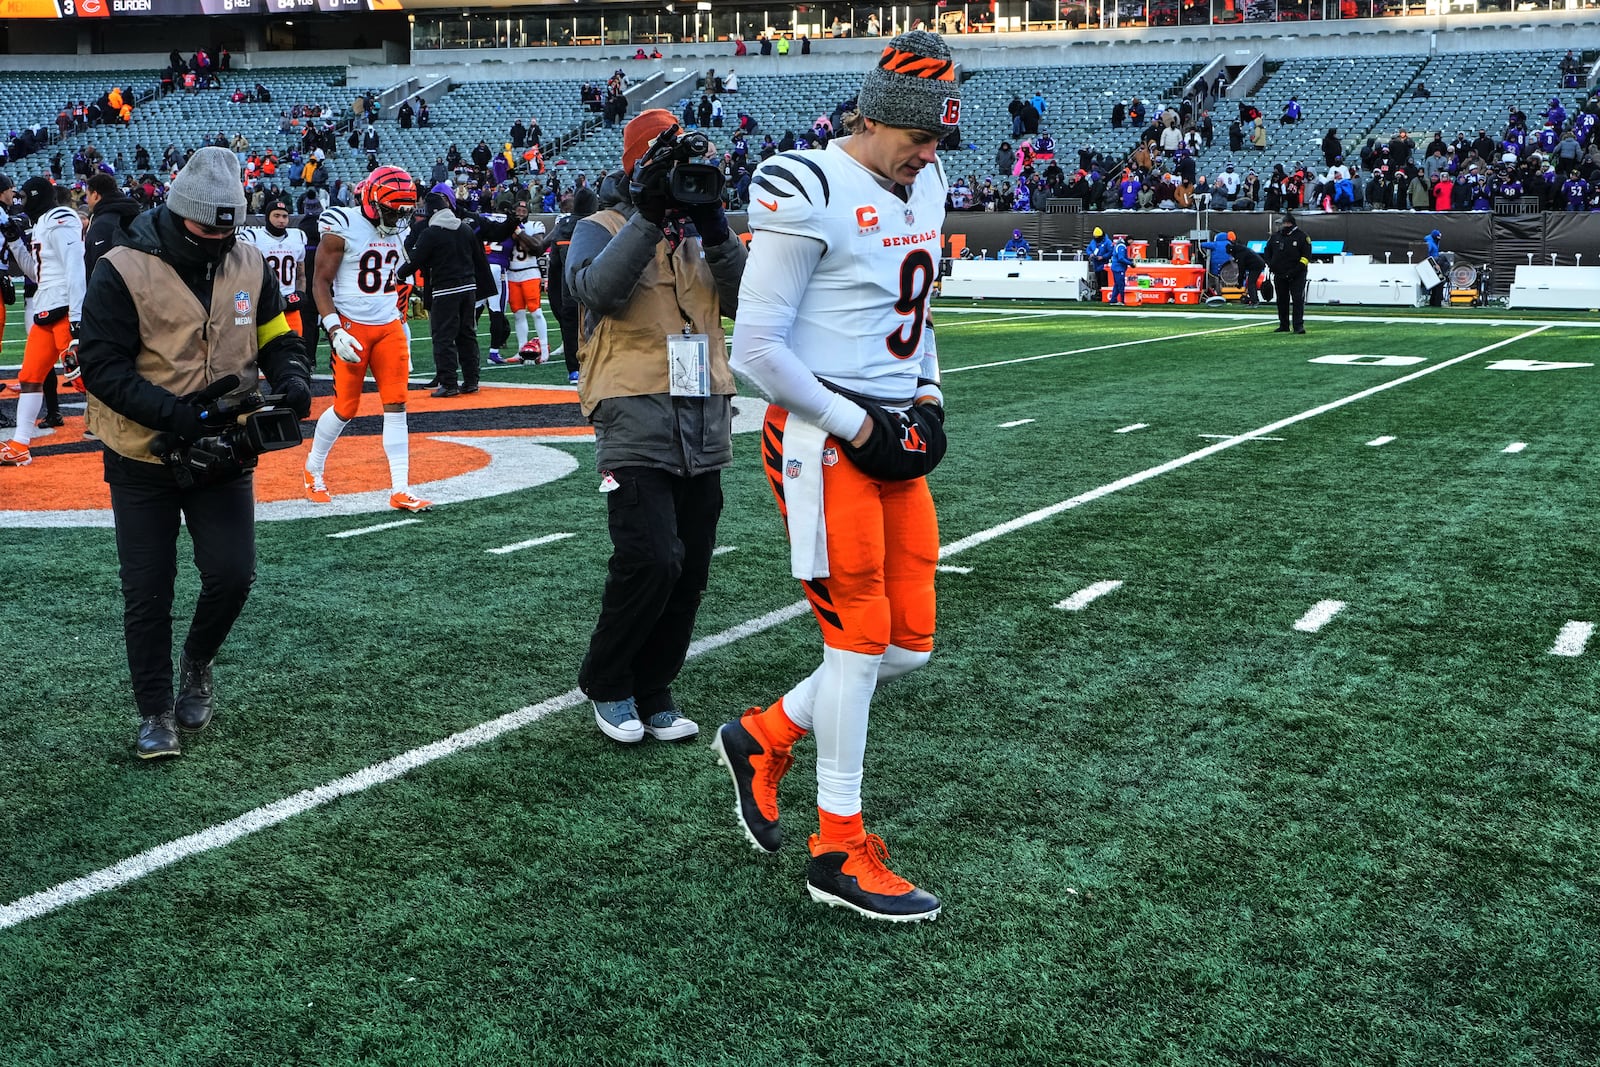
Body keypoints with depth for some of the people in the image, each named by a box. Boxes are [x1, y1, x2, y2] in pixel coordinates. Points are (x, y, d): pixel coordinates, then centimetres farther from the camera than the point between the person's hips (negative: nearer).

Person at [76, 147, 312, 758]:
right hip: (144, 456, -3)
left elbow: (278, 341, 6)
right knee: (147, 592, 3)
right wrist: (174, 414, -29)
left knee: (232, 575, -3)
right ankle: (155, 713, 20)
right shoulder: (124, 270, -15)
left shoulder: (250, 268, -1)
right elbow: (102, 366, -17)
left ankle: (197, 665, 29)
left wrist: (291, 382, -18)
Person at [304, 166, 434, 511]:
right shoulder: (342, 228, -11)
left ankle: (400, 490, -2)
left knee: (396, 406, -2)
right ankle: (313, 468, 27)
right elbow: (320, 282, -10)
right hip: (352, 327, -6)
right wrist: (335, 331, -18)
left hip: (389, 327, 6)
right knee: (346, 408, 0)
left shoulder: (394, 231, 10)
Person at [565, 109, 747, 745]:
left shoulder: (701, 232, 17)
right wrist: (648, 213, -20)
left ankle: (653, 693, 22)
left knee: (689, 572, 6)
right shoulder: (602, 229, 3)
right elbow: (595, 289, -19)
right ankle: (606, 684, 6)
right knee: (650, 562, -17)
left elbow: (746, 301, 2)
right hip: (636, 422, -5)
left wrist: (716, 231, -10)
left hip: (705, 424, 6)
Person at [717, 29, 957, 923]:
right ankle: (840, 852, 11)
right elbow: (756, 346, -16)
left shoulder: (923, 187, 13)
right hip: (823, 439, -8)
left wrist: (928, 399, 9)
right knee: (861, 639, -4)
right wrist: (857, 427, -15)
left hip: (890, 439, 8)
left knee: (910, 646, 7)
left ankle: (764, 738, 29)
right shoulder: (809, 195, -14)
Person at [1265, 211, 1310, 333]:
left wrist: (1296, 270, -14)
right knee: (1282, 300, 9)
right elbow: (1268, 253, 21)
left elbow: (1306, 256, -5)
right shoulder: (1275, 237, 10)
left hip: (1297, 276, -4)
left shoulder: (1301, 236, -2)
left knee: (1298, 299, -11)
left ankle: (1298, 325, -11)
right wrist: (1271, 266, 5)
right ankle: (1284, 325, 19)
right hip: (1279, 275, 4)